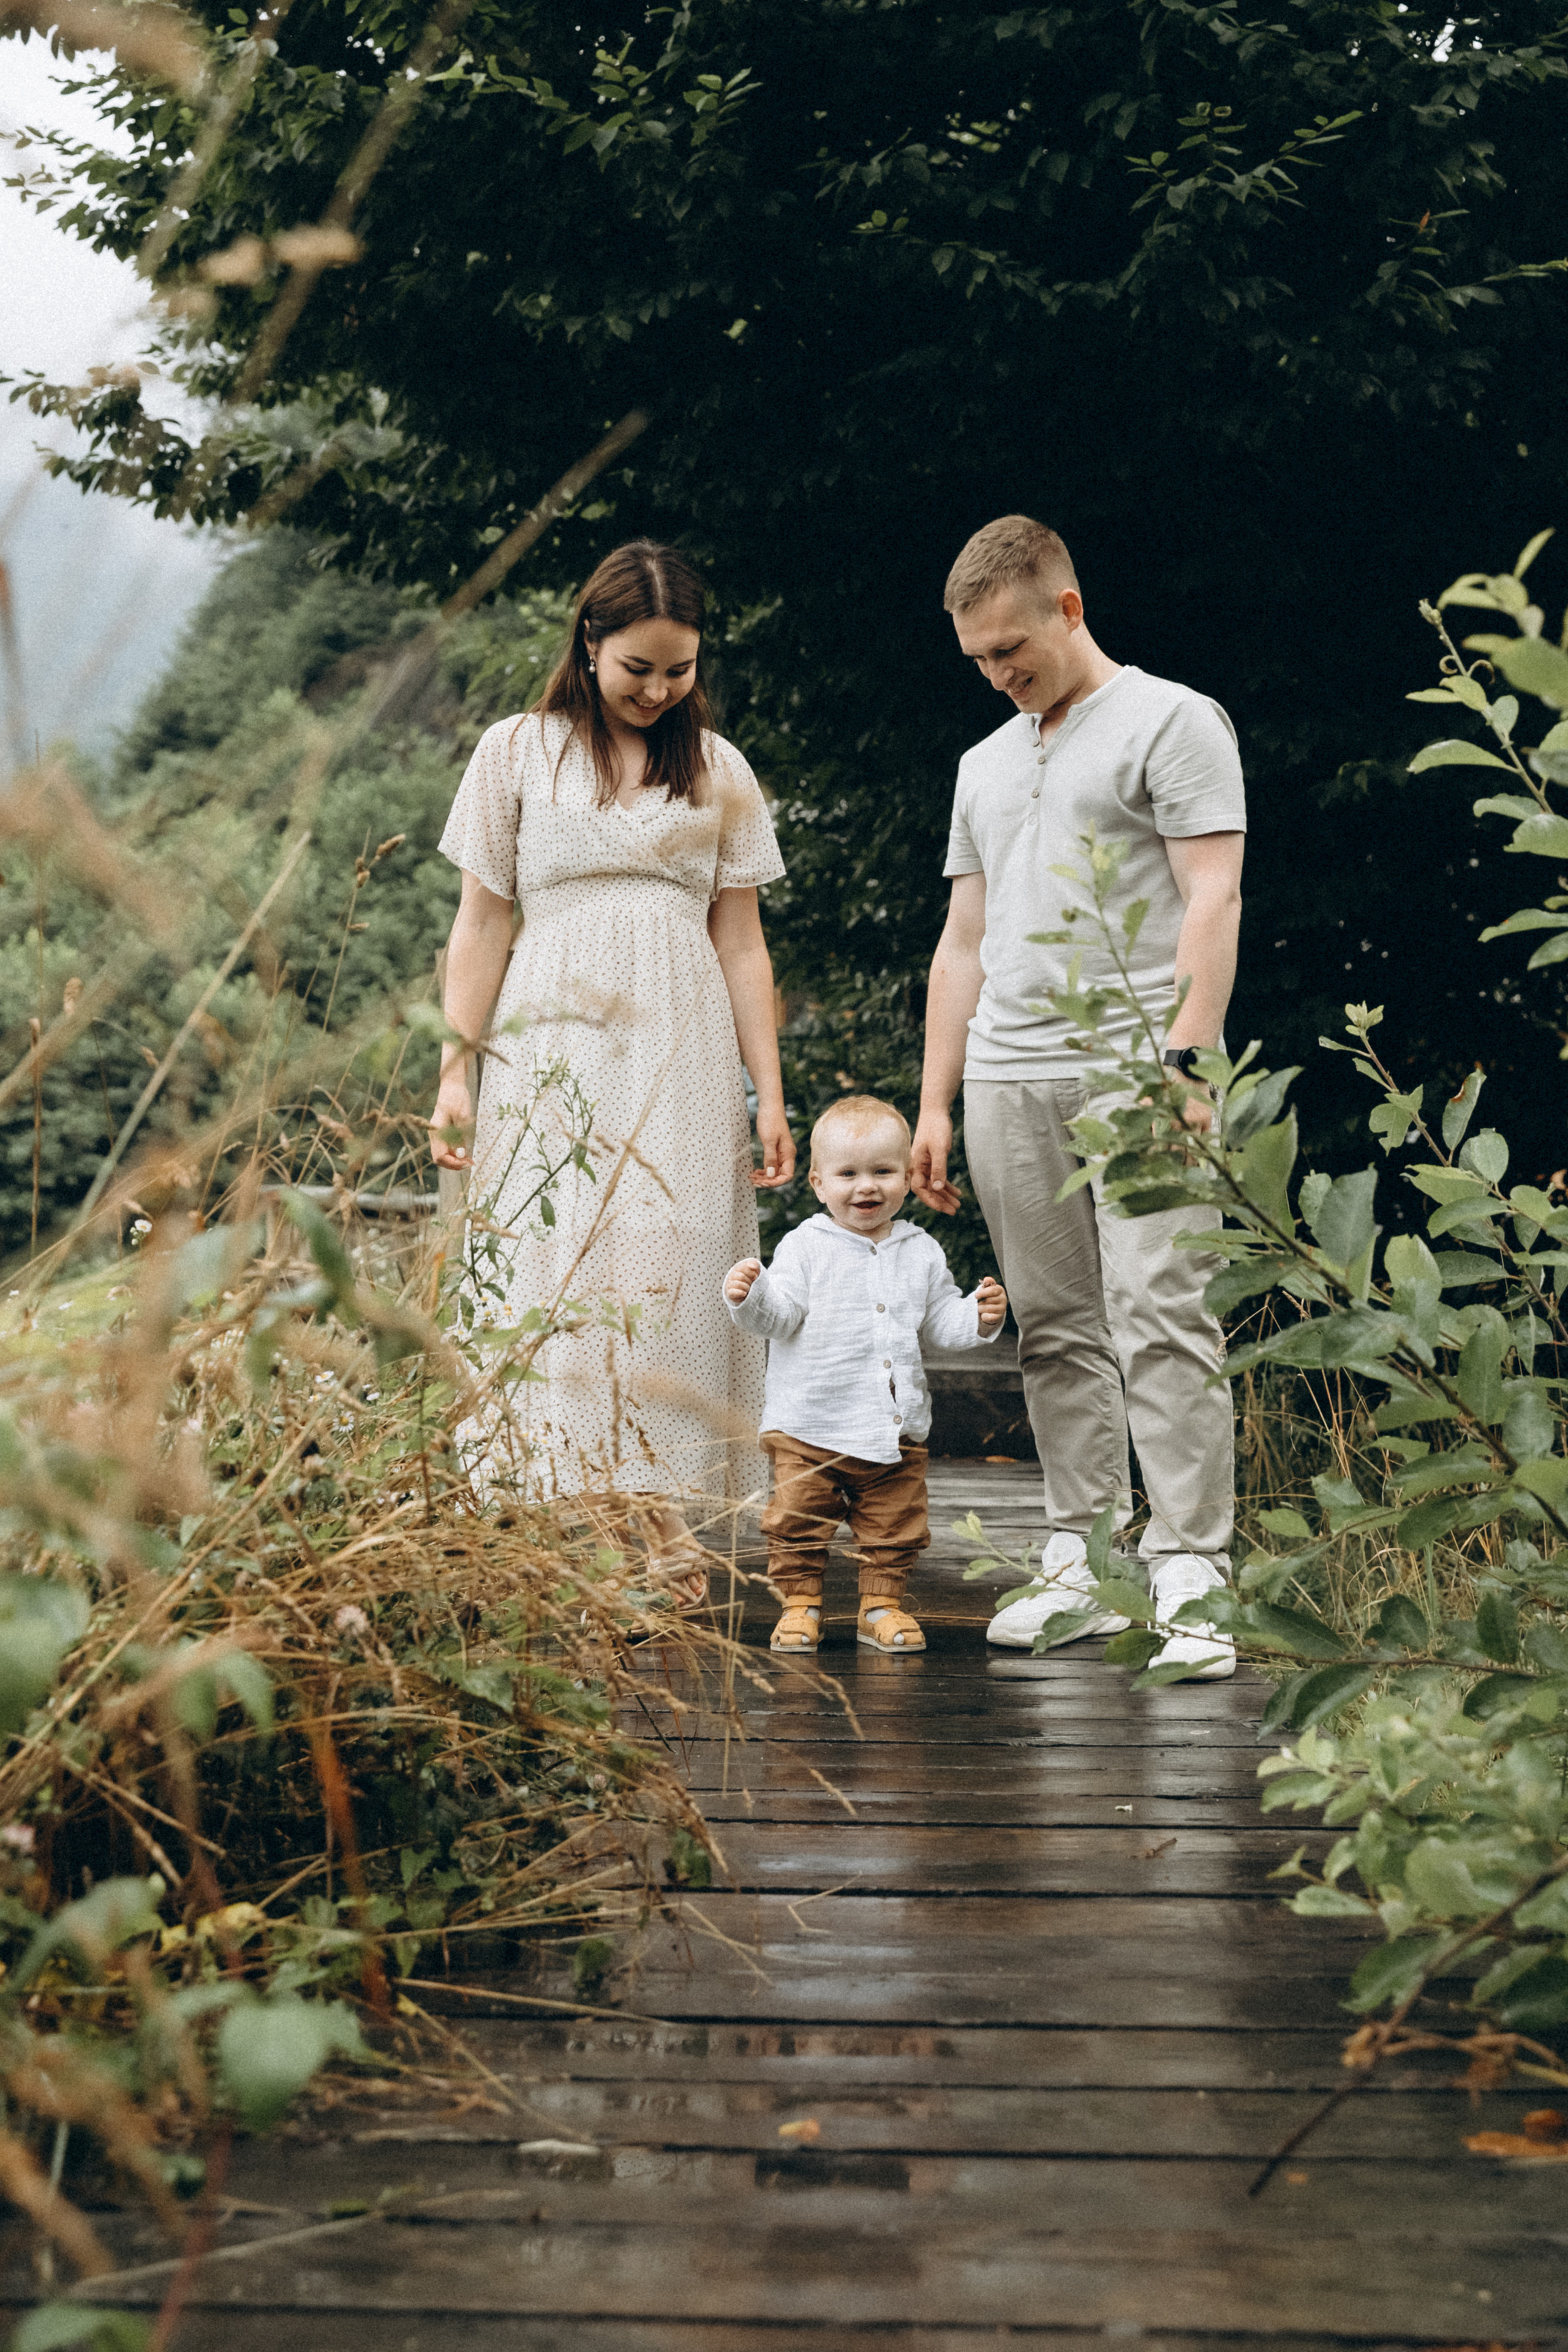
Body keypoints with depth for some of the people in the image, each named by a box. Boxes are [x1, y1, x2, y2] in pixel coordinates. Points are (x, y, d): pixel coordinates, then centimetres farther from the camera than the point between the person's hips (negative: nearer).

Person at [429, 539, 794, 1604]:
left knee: (672, 1274, -7)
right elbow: (482, 927, 8)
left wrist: (770, 1096, 7)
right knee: (555, 1268, -7)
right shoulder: (517, 752, 9)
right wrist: (456, 1073, 0)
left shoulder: (718, 769, 14)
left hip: (683, 1056, 1)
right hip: (551, 1049, -1)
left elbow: (740, 943, 12)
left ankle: (658, 1529, -6)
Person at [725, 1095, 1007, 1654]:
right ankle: (800, 1603, 16)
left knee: (895, 1526, 8)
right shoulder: (805, 1247, -4)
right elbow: (780, 1315, -12)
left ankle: (882, 1605, 23)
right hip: (810, 1427, -3)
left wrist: (980, 1317, -6)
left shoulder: (921, 1252, 7)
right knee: (798, 1523, 1)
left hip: (897, 1430, 3)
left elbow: (941, 1323, 12)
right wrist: (750, 1297, -32)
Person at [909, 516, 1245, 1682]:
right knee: (1057, 1334, 6)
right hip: (1007, 1081, 6)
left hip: (1133, 1071, -6)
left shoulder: (1172, 721, 4)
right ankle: (1082, 1565, 13)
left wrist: (1181, 1061, -17)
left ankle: (1190, 1575, -10)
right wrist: (935, 1101, 19)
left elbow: (1211, 902, -6)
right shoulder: (986, 764, 24)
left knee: (1159, 1320, -12)